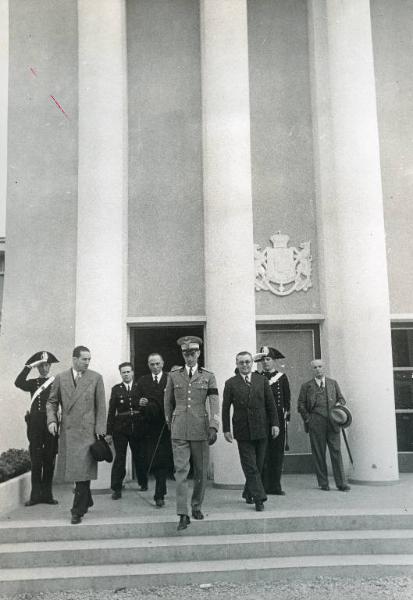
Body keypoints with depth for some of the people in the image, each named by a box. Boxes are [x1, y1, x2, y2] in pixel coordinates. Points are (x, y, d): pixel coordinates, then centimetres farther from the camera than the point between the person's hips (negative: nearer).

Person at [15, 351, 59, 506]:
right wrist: (29, 366, -14)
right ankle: (35, 495, 9)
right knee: (36, 460, 2)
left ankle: (47, 494, 14)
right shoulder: (33, 383, 10)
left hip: (51, 423, -1)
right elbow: (18, 383, -11)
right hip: (35, 423, 1)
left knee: (49, 460, 5)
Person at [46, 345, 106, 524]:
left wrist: (100, 429, -4)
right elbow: (52, 402, 11)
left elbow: (101, 406, 2)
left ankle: (78, 511, 2)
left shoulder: (96, 378, 2)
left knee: (83, 471, -7)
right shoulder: (60, 378, 8)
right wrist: (51, 420, -5)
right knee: (73, 469, 10)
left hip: (87, 431, -2)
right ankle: (87, 501, 30)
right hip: (67, 431, 3)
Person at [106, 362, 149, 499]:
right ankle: (116, 489, 1)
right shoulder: (116, 389, 6)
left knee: (140, 457, 10)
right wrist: (109, 431, -1)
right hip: (120, 428, -1)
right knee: (119, 458, -5)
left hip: (138, 427, 1)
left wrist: (143, 404, -21)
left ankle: (143, 483, 30)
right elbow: (111, 411, 3)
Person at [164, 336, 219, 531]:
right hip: (179, 430, 0)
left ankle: (197, 506, 28)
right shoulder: (174, 375, 6)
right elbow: (168, 402, 16)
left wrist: (213, 427, -13)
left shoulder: (208, 376, 3)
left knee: (201, 471, 9)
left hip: (200, 429, 0)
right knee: (181, 471, -6)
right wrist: (170, 423, 19)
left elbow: (214, 403, -3)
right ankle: (183, 514, -5)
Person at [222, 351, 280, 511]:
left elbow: (271, 404, 8)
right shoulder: (231, 383, 2)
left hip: (261, 429, 2)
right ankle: (259, 498, -2)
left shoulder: (262, 380, 7)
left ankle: (248, 492, 27)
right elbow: (225, 408, 3)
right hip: (242, 431, -2)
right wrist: (226, 429, -2)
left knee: (258, 466, 10)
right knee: (250, 467, -4)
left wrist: (275, 424, 1)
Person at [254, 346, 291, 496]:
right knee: (263, 454, 0)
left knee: (277, 453, 5)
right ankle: (263, 486, 7)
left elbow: (287, 399, 7)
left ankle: (275, 486, 13)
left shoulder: (282, 377, 9)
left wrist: (287, 415, 0)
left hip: (279, 419, 0)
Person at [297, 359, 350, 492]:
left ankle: (341, 483, 6)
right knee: (318, 454, 1)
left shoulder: (333, 383, 15)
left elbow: (341, 398, 20)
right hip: (316, 425, -1)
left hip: (332, 423, 2)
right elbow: (301, 405, 6)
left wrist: (339, 405, -1)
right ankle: (323, 483, 10)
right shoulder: (306, 386, 7)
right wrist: (308, 419, -1)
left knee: (336, 452, 0)